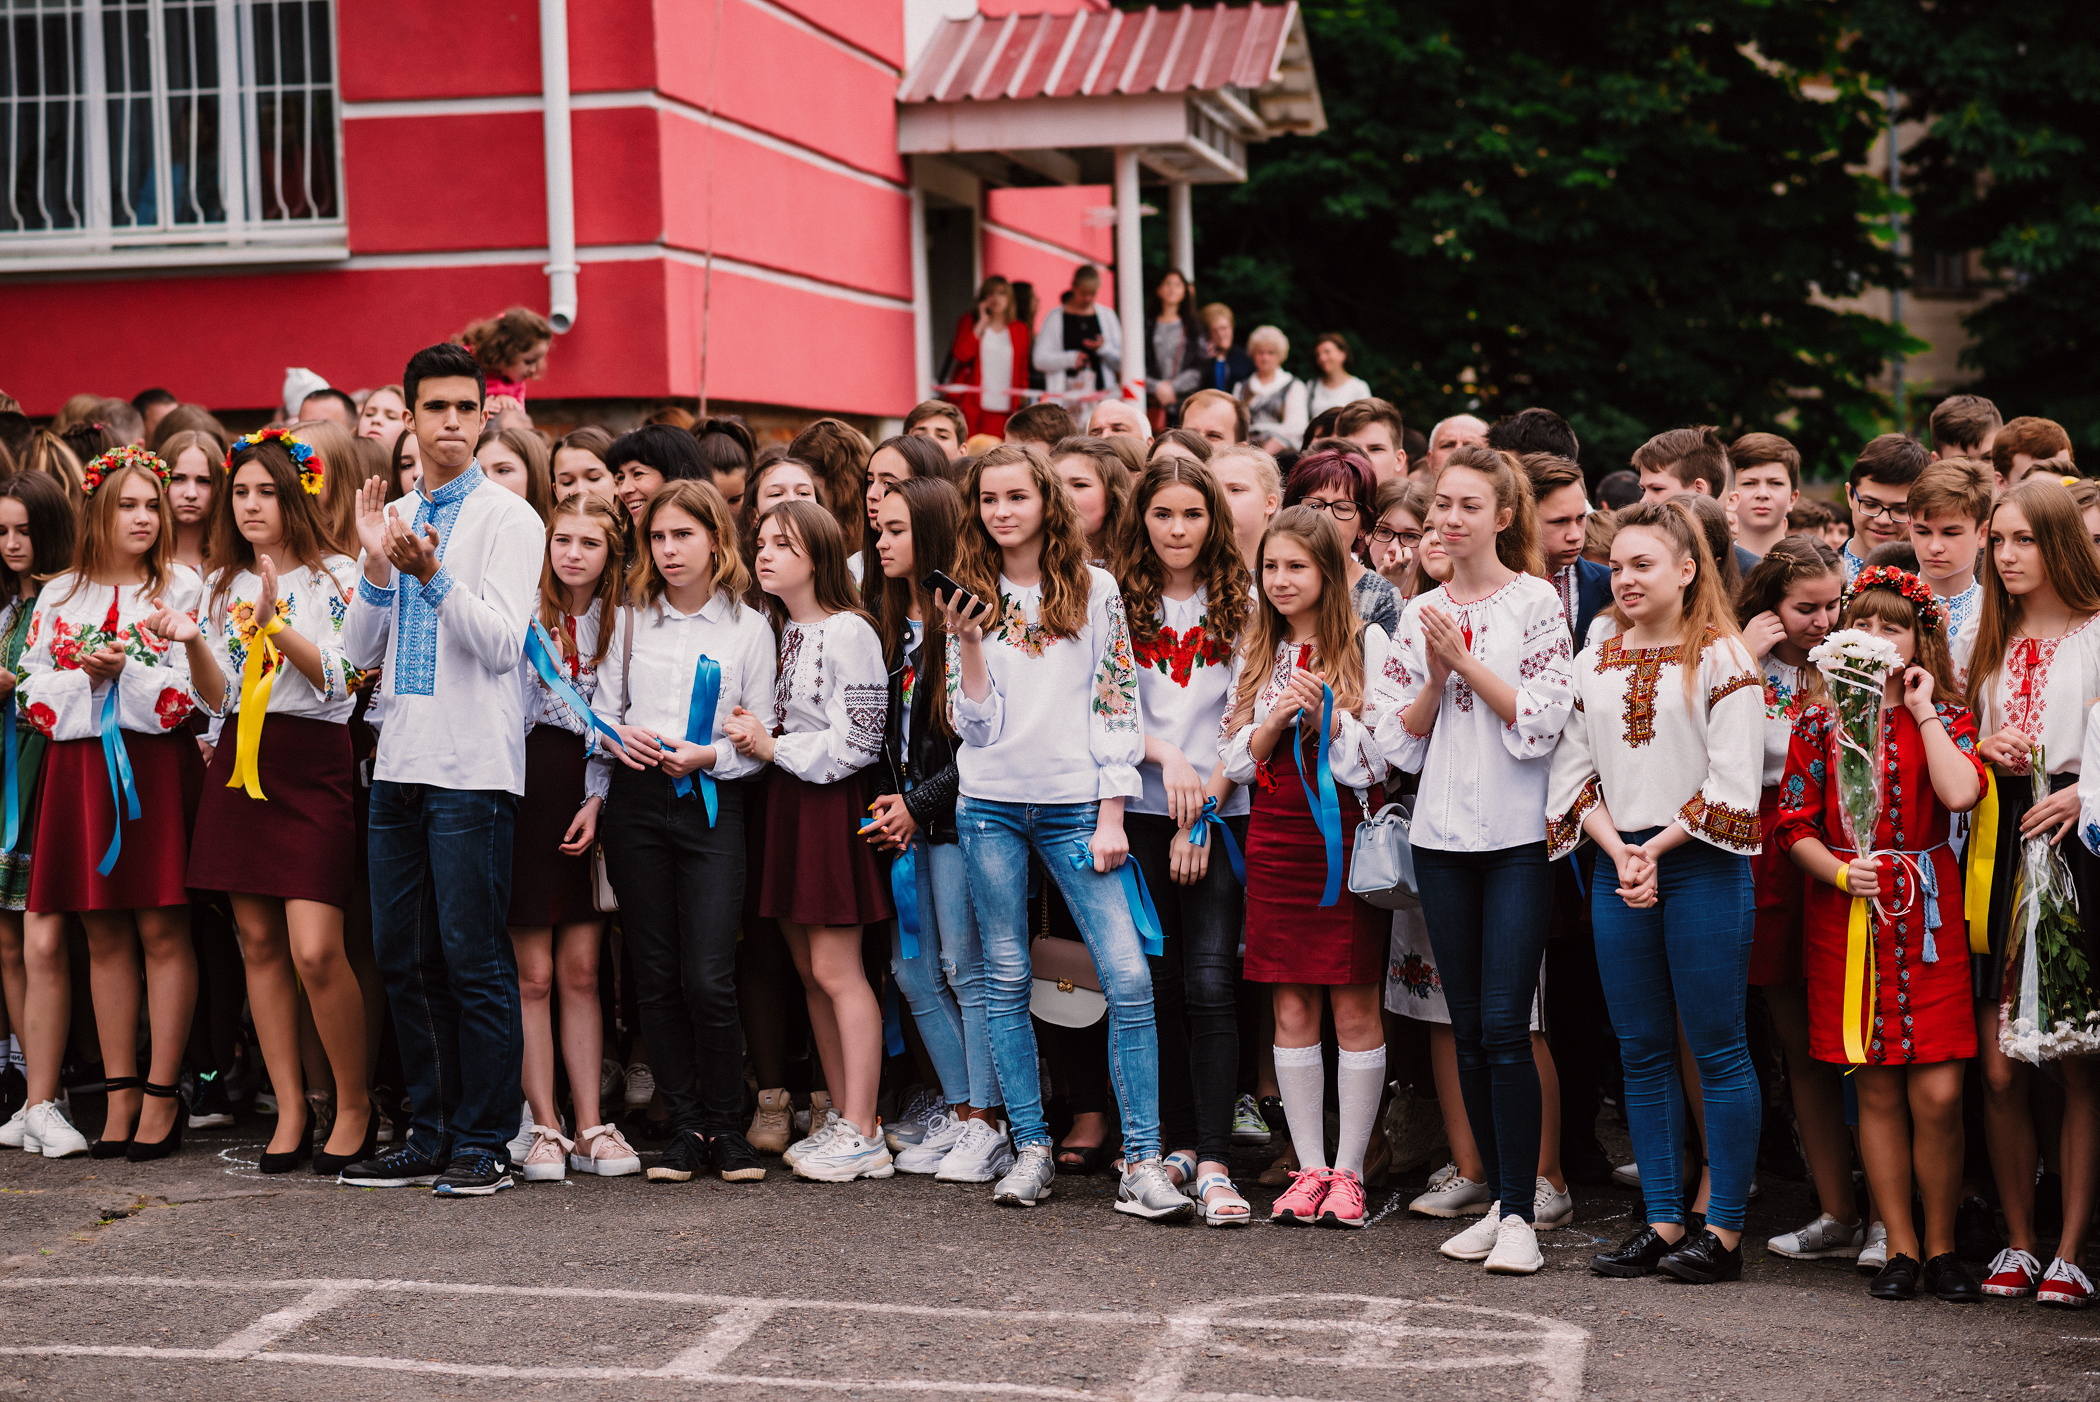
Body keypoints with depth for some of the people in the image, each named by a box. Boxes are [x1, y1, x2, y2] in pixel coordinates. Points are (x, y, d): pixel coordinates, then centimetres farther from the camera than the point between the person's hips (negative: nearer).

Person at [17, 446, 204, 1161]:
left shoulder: (183, 587, 3)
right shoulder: (59, 596, 12)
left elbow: (194, 688, -4)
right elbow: (34, 696, 7)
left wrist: (127, 670, -14)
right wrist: (87, 674, -9)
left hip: (158, 768, -3)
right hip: (81, 771, 3)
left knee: (161, 930, -5)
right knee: (104, 936, 5)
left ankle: (162, 1095, 1)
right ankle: (120, 1095, 11)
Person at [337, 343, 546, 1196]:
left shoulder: (508, 518, -3)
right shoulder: (393, 516, 15)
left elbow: (502, 644, -13)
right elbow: (360, 652, 12)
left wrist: (432, 574, -25)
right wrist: (377, 565, -4)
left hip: (473, 767, -6)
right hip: (399, 763, 6)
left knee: (472, 957, -5)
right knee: (404, 958, 9)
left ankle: (483, 1143, 3)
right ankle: (430, 1134, 19)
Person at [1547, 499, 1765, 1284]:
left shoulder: (1722, 658, -3)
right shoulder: (1594, 663, 13)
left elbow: (1733, 783, -9)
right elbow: (1574, 774, 9)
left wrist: (1659, 847, -12)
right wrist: (1618, 851, -6)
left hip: (1702, 867, -5)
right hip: (1616, 868, 6)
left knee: (1716, 1047, -2)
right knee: (1642, 1050, 8)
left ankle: (1725, 1230, 3)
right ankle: (1663, 1221, 14)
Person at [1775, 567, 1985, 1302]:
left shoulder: (1944, 717, 3)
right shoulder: (1821, 722, 5)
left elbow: (1962, 793, -17)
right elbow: (1794, 823, 4)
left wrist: (1922, 711, -9)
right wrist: (1839, 872, -12)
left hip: (1926, 913, -1)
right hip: (1847, 913, 1)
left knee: (1937, 1091, -6)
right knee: (1877, 1091, 4)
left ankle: (1942, 1246, 9)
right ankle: (1901, 1247, 13)